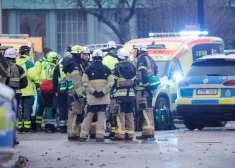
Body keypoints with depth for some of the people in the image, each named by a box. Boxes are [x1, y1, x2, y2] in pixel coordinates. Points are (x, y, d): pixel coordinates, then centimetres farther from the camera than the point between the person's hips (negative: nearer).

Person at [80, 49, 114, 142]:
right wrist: (103, 91, -11)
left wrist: (93, 91, -11)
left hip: (91, 97, 1)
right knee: (101, 116, 2)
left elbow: (85, 83, -9)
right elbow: (111, 82, -8)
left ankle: (83, 135, 10)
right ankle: (99, 136, -3)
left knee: (89, 115, 9)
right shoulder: (106, 69, 1)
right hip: (104, 98, -1)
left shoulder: (88, 69, 0)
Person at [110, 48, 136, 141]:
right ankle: (130, 134, 11)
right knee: (130, 114, 11)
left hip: (121, 94, -6)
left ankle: (120, 134, -9)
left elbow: (114, 82, -7)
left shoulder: (118, 68, -10)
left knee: (120, 114, -5)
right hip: (131, 94, 6)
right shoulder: (132, 67, 8)